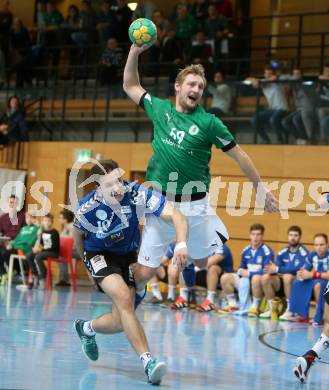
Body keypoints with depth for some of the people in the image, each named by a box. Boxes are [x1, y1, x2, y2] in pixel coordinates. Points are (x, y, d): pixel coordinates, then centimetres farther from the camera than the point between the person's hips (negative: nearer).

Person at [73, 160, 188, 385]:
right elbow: (78, 235, -1)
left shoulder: (138, 195, -29)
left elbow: (176, 216, -37)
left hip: (128, 255, 3)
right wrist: (86, 261, 13)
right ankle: (148, 361, -31)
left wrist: (181, 244, -55)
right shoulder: (87, 208, -24)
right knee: (124, 298, -29)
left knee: (121, 321, -1)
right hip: (99, 254, -2)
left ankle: (87, 329, 34)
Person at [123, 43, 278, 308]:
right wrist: (134, 52, 5)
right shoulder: (159, 109, 3)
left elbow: (239, 155, 1)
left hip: (195, 205, -1)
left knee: (203, 263, 9)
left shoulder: (209, 123, -6)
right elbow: (131, 86, 15)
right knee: (144, 272, -2)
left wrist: (261, 189, 4)